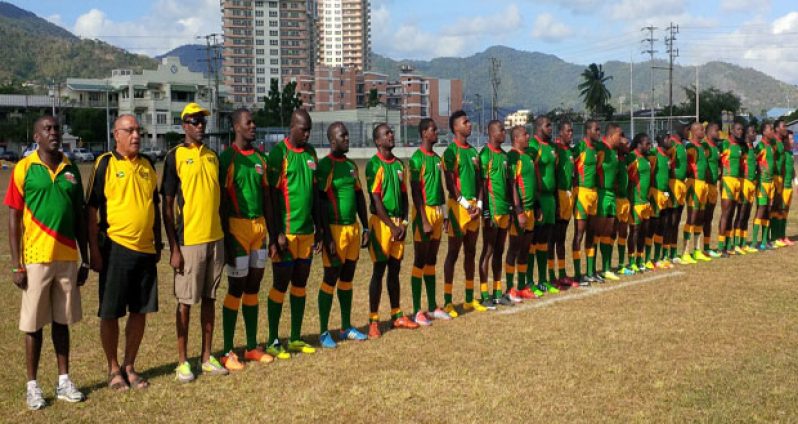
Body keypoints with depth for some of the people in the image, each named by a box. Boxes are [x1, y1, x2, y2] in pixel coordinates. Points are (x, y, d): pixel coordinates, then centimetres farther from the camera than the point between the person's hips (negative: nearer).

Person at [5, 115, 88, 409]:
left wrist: (84, 260, 11)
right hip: (36, 259, -3)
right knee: (33, 324, 5)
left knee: (62, 321, 12)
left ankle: (63, 380, 21)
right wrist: (16, 265, -8)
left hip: (67, 258, 4)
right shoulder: (24, 169, -4)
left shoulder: (71, 170, 7)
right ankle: (32, 385, 15)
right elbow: (14, 219, -5)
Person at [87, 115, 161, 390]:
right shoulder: (105, 164, -5)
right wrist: (94, 249, -10)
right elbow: (92, 209, -6)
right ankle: (113, 368, 19)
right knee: (110, 313, 4)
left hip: (145, 249, 5)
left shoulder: (148, 165, 10)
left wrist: (158, 241, 15)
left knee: (140, 311, 9)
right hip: (115, 247, -5)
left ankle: (130, 366, 23)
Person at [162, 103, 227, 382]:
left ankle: (207, 357, 21)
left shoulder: (213, 157, 11)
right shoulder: (175, 157, -6)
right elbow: (167, 206, -7)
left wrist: (223, 237, 14)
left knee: (209, 298, 11)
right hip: (189, 241, -5)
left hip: (215, 239, 5)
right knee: (186, 301, 3)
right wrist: (173, 247, -12)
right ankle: (183, 361, 14)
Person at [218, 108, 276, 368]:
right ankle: (228, 352, 9)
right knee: (236, 288, -2)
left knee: (253, 288, 12)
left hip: (259, 226, 6)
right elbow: (222, 202, -10)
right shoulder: (227, 158, -8)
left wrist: (272, 231, 13)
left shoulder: (260, 158, 12)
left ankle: (252, 347, 21)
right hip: (238, 226, -6)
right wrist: (227, 239, -14)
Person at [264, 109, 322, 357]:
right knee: (280, 285, 0)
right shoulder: (279, 153, -9)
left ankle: (296, 339, 21)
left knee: (300, 285, 11)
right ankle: (273, 341, 11)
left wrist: (319, 228, 16)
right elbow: (273, 195, -11)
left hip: (306, 232, 6)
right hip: (286, 232, -6)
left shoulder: (310, 153, 12)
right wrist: (277, 234, -15)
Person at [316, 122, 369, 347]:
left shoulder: (351, 165, 13)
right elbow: (321, 204, -14)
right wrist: (327, 238, -17)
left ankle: (346, 327, 25)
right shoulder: (324, 166, -10)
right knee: (330, 279, -1)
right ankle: (323, 332, 9)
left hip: (353, 228, 7)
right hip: (335, 229, -7)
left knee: (347, 278, 14)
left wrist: (365, 227, 14)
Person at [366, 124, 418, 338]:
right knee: (379, 270, -3)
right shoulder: (375, 165, -9)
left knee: (395, 269, 13)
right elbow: (376, 199, -14)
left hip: (398, 223, 6)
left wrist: (404, 223, 3)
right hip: (382, 222, -6)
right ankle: (373, 320, 4)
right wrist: (392, 226, -14)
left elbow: (404, 195, 14)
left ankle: (397, 315, 22)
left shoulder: (399, 164, 12)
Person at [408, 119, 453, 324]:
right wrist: (424, 221, -18)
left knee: (431, 261, 13)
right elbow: (415, 191, -15)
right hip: (424, 212, -8)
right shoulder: (417, 158, -11)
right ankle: (417, 311, 2)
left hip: (438, 212, 8)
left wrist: (444, 214, 17)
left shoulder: (437, 158, 14)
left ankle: (432, 307, 20)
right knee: (420, 261, -3)